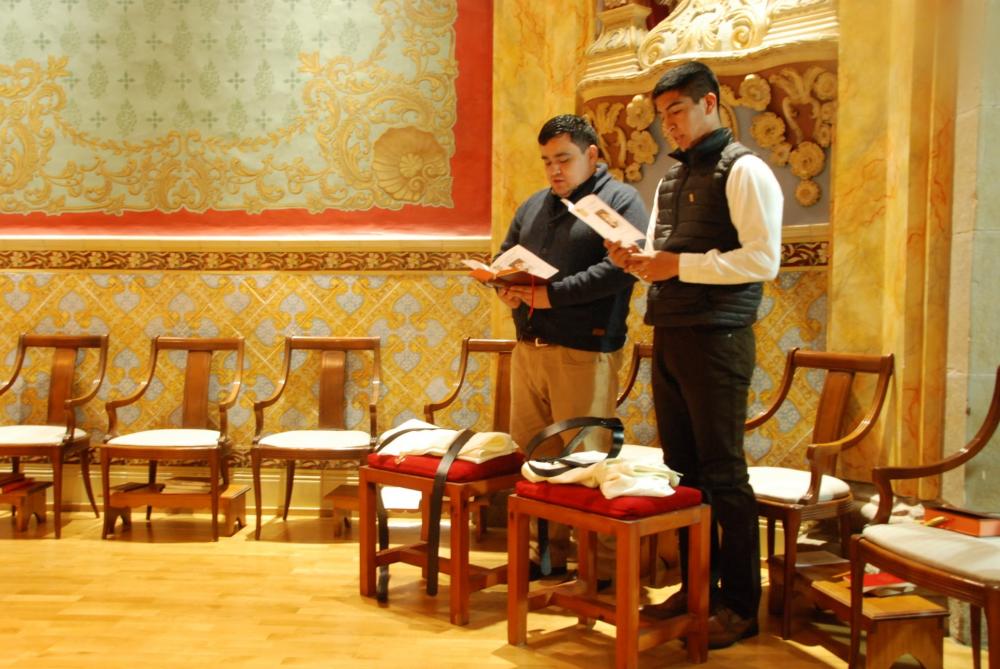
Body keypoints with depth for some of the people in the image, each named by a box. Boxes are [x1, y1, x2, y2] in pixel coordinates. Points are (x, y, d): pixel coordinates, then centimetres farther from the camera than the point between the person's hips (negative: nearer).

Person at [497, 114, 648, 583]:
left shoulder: (620, 201, -2)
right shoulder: (533, 205, 21)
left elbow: (620, 267, -16)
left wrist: (554, 294, -19)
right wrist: (506, 286, 1)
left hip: (584, 352, -7)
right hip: (528, 348, 7)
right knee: (534, 456, 10)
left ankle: (601, 566, 8)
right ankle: (549, 551, 23)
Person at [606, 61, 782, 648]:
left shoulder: (743, 170, -8)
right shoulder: (672, 179, 18)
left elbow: (764, 258, -18)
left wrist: (679, 264, -19)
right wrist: (637, 259, 1)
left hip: (716, 340, -8)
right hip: (669, 336, 8)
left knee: (723, 473, -2)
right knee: (682, 468, 13)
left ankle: (740, 605, 11)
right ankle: (696, 585, 26)